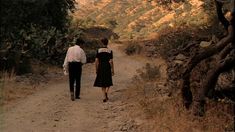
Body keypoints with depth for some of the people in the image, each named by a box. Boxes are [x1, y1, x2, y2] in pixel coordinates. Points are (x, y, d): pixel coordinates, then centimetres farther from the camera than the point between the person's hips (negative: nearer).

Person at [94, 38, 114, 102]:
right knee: (108, 82, 15)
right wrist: (113, 70, -2)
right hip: (107, 67, -2)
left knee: (102, 82, 11)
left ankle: (104, 97, 3)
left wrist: (96, 70, 8)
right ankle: (106, 92, -13)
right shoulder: (110, 51, -5)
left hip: (101, 67, 2)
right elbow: (111, 61, -8)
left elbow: (96, 61, -1)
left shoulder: (99, 50, 0)